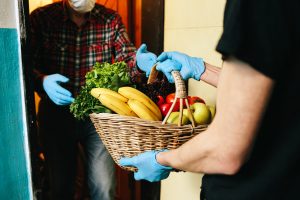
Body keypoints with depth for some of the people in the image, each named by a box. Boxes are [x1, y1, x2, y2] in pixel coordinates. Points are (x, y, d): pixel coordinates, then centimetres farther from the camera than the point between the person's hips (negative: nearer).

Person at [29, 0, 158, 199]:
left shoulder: (111, 19, 1)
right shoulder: (41, 18, -4)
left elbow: (125, 57, -5)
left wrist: (137, 61, -28)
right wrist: (43, 80, -29)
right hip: (56, 115, 0)